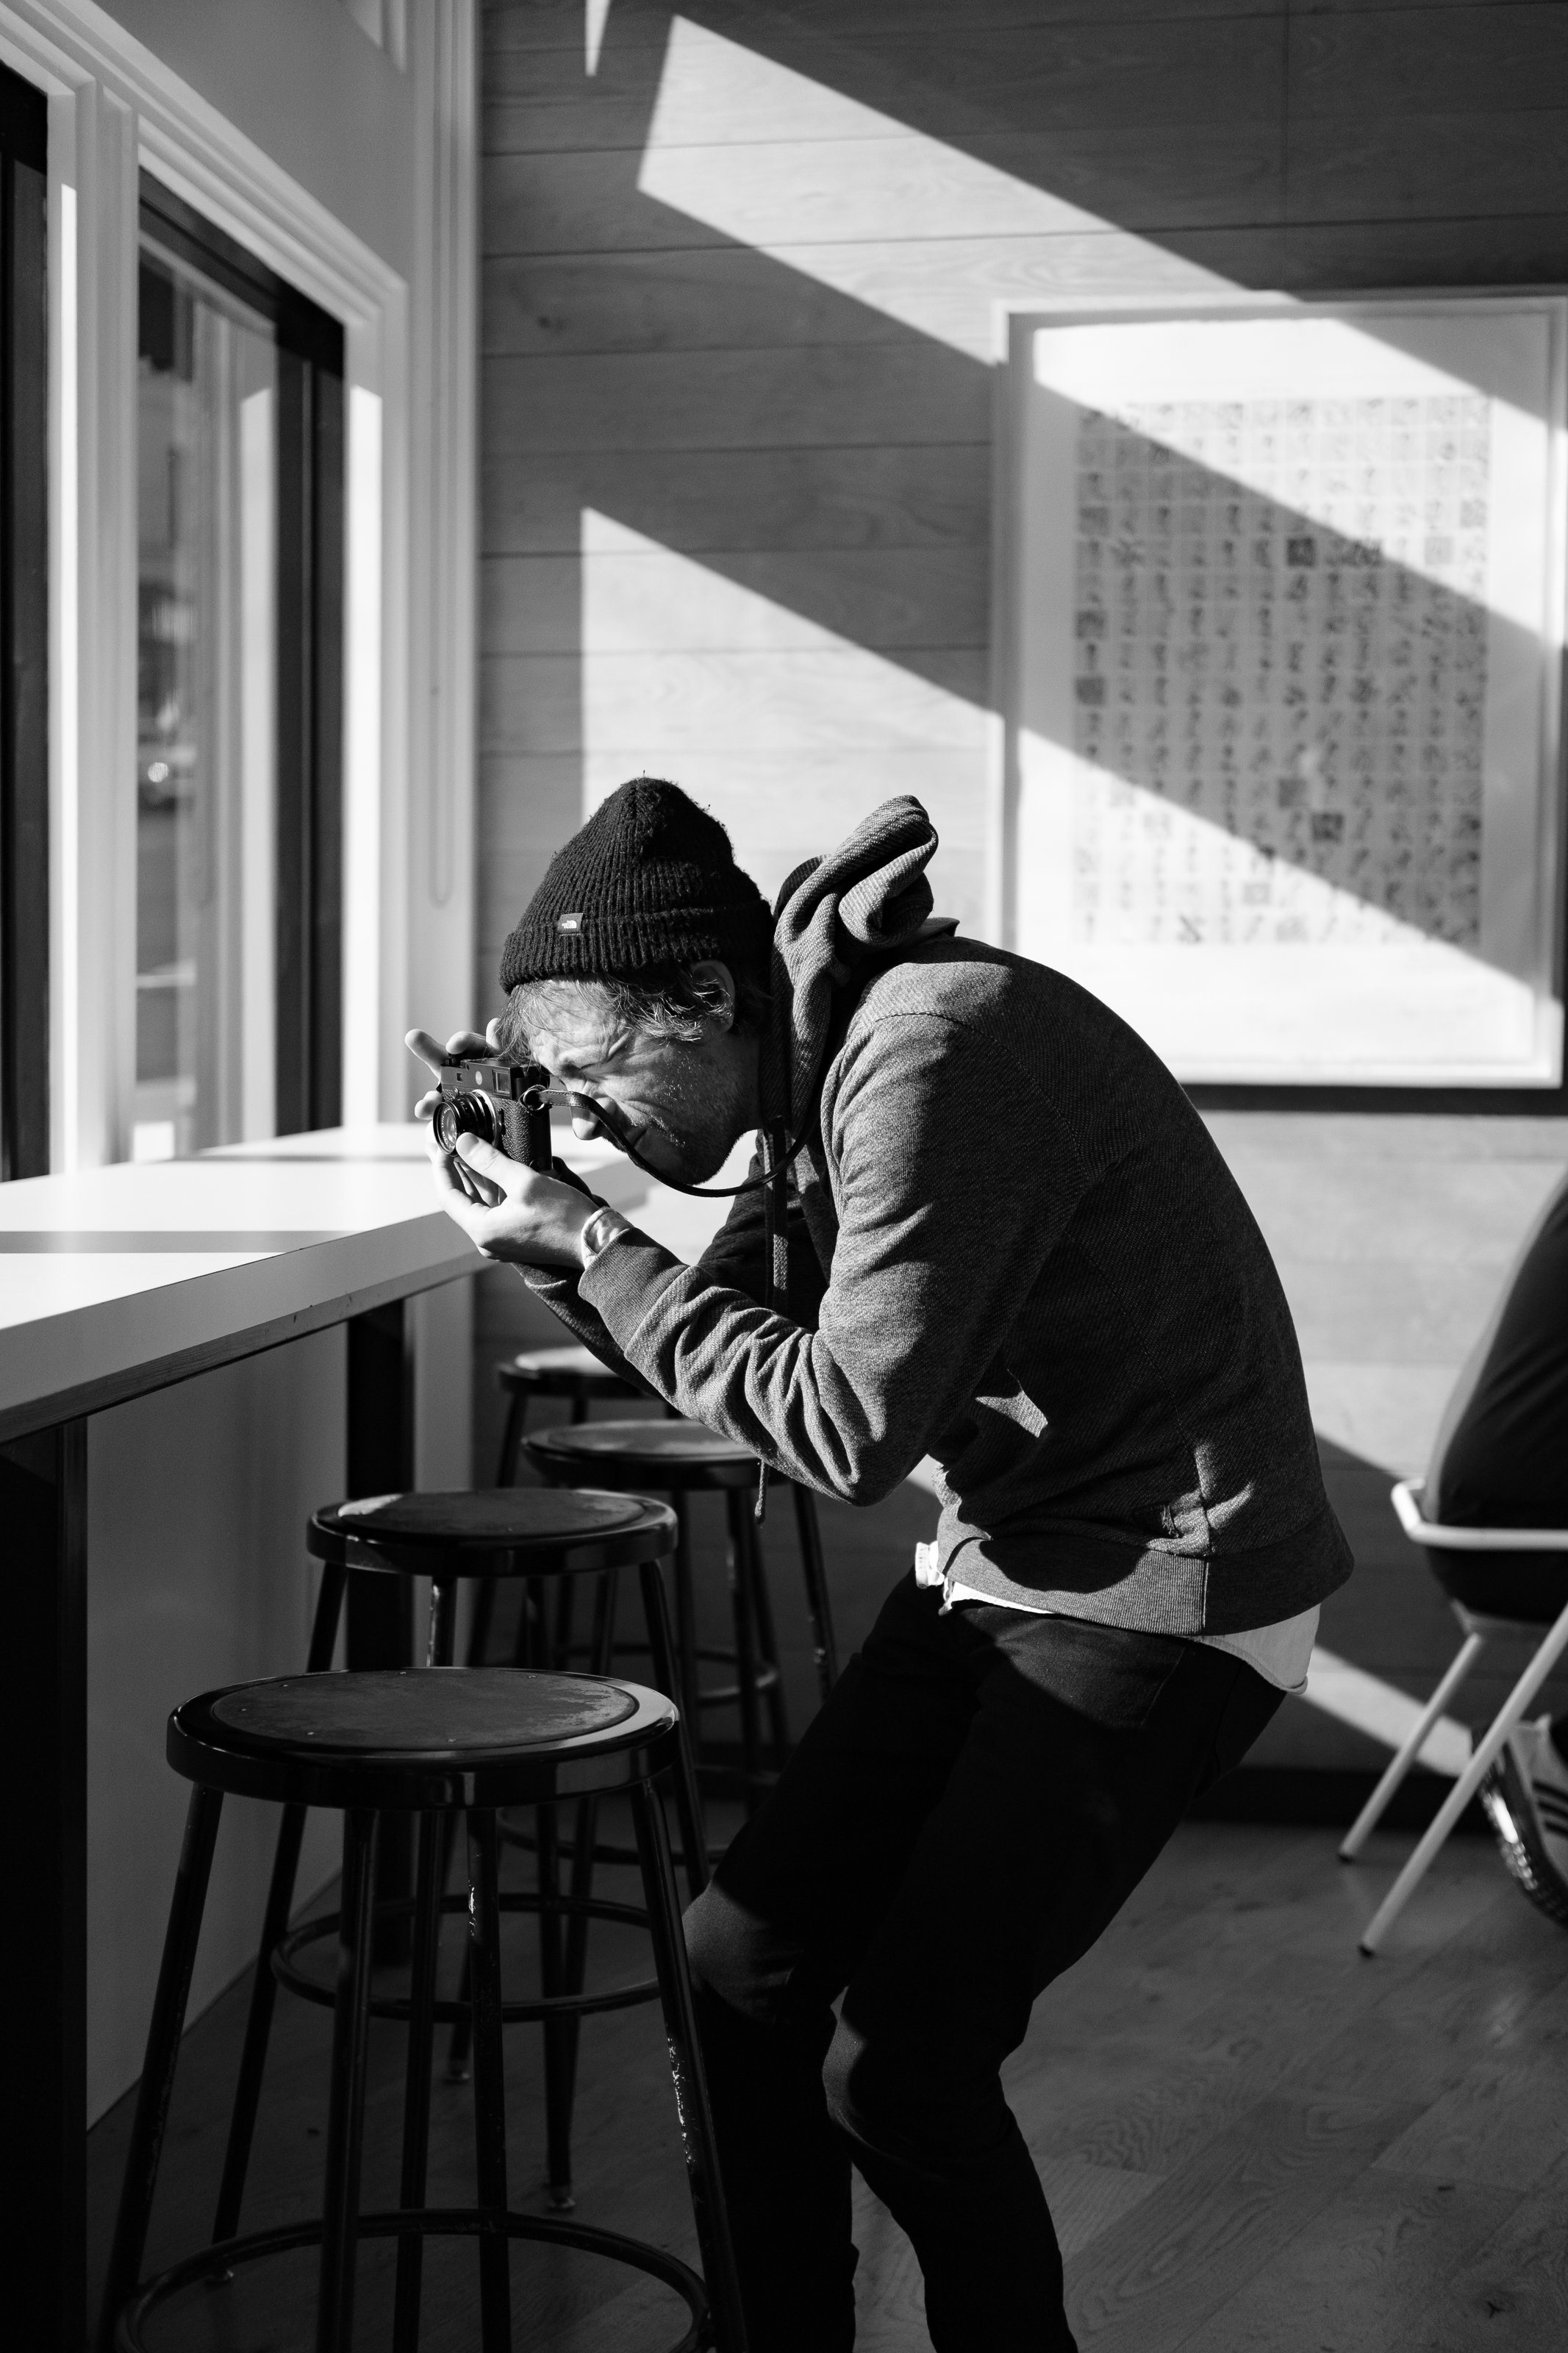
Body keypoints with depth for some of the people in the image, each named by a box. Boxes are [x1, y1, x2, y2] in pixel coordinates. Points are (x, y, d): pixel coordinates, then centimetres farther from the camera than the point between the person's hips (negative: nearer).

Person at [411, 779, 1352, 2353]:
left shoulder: (933, 1052, -21)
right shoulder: (823, 1068, 8)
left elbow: (850, 1426, -22)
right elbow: (722, 1354, 15)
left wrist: (597, 1246, -15)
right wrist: (557, 1232, 0)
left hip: (1168, 1590, -9)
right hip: (1004, 1560, 9)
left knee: (899, 2060, -11)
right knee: (743, 1959, 5)